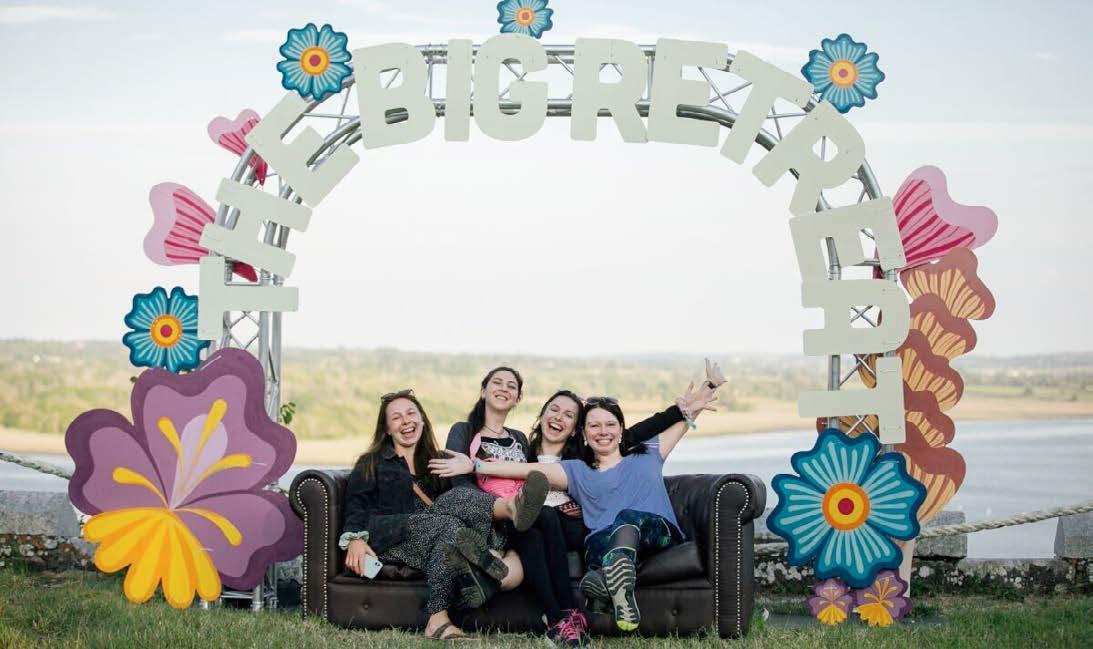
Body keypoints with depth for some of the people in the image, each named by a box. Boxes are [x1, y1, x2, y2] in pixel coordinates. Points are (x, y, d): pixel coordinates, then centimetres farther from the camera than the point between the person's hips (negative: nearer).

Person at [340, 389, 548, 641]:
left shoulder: (435, 464, 34)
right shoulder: (372, 463, 24)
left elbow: (448, 507, 22)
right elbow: (356, 505, 7)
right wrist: (355, 538, -15)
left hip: (432, 538, 3)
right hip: (389, 539, -3)